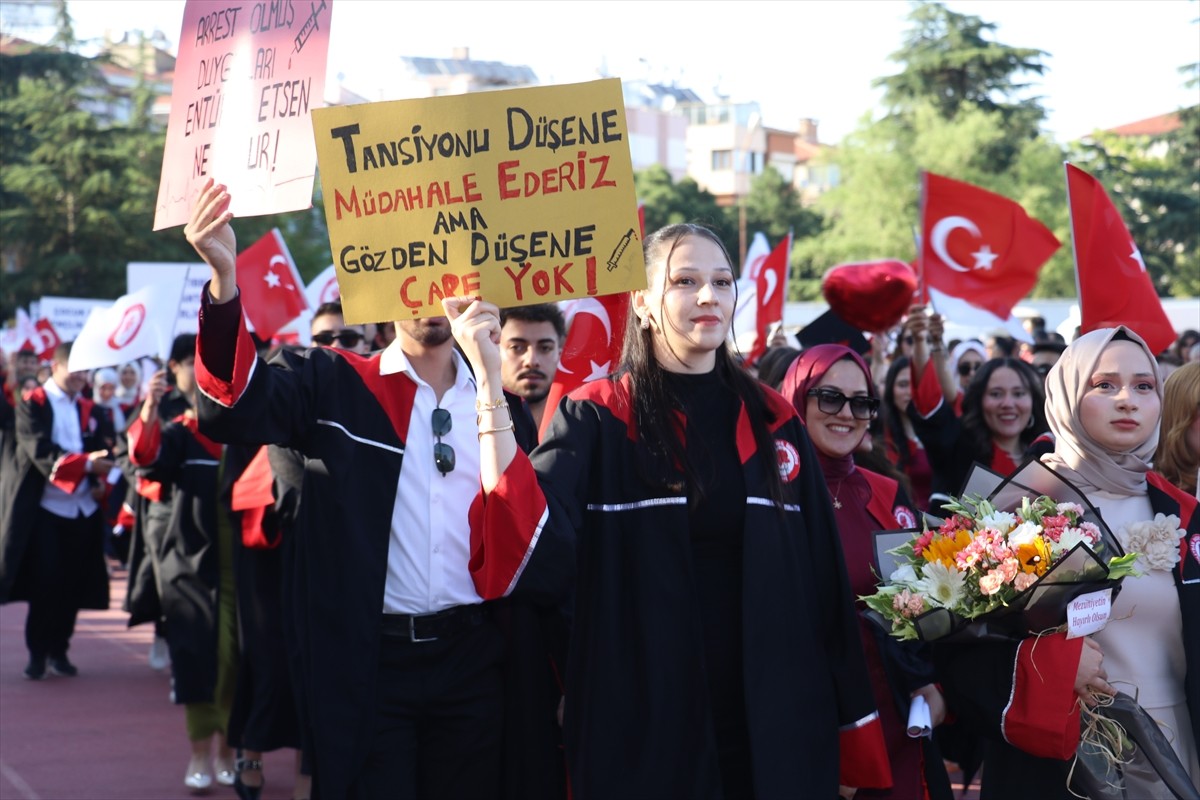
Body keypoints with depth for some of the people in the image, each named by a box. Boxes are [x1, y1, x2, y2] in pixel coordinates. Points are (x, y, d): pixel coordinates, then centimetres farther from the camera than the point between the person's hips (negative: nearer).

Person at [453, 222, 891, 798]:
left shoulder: (773, 423, 8)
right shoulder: (595, 418, -3)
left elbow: (822, 581, 7)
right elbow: (530, 546, -20)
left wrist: (851, 730, 5)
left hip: (774, 727, 3)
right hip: (644, 729, -3)